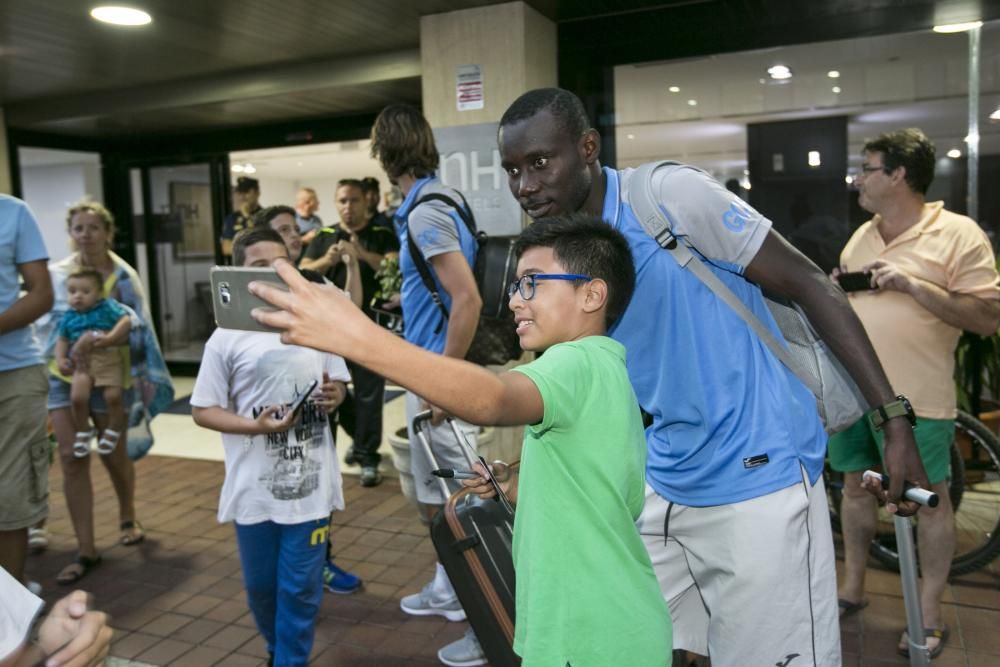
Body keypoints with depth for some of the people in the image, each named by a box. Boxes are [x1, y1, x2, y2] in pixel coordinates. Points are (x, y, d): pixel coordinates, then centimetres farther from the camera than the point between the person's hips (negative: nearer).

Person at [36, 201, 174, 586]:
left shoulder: (123, 276, -5)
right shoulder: (55, 274, 0)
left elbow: (134, 321, -16)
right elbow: (45, 322, 1)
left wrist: (95, 338, -30)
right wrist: (72, 349, -13)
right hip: (64, 376, 1)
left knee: (114, 455, 11)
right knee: (72, 458, -5)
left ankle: (128, 517, 39)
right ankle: (86, 550, 4)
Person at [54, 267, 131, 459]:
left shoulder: (107, 307, 2)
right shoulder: (69, 317, 13)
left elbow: (125, 321, -9)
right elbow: (62, 339, 21)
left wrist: (110, 337, -21)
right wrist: (60, 359, 5)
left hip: (108, 360, -3)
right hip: (82, 363, 3)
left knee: (113, 397, -16)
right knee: (78, 397, -17)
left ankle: (114, 431, 12)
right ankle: (83, 432, 9)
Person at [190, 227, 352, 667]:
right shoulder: (227, 338, -6)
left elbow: (338, 384, 11)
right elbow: (202, 410, -3)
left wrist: (335, 395, -13)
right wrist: (255, 425, -19)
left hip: (310, 482, 0)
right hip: (255, 486, 0)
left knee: (300, 586, 7)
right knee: (260, 584, 18)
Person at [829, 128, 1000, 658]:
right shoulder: (862, 235, 11)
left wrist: (912, 283, -22)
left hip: (916, 398, -6)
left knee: (930, 499, 7)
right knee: (855, 486, 15)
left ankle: (930, 614, 21)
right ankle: (852, 588, 32)